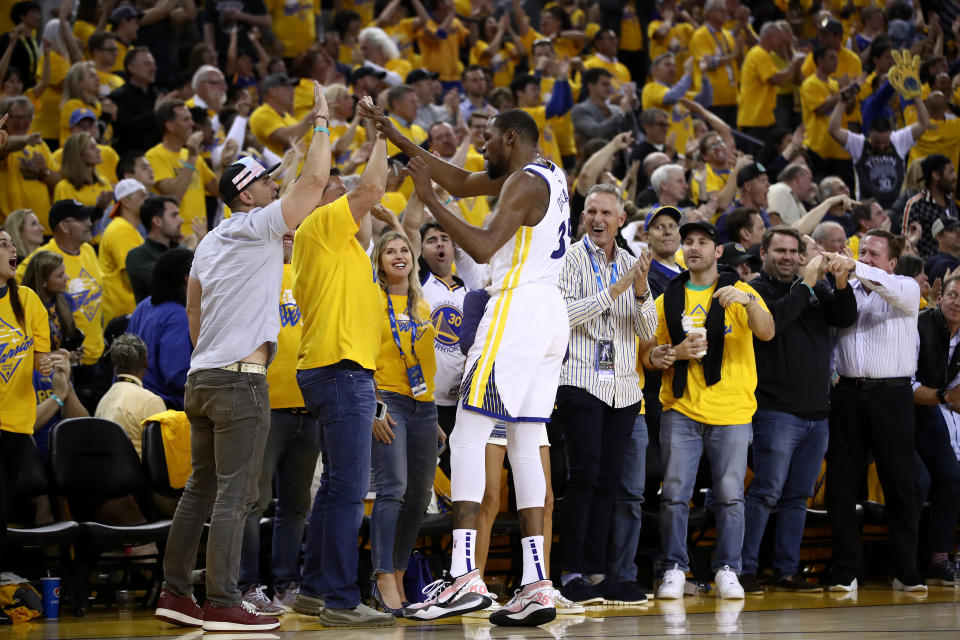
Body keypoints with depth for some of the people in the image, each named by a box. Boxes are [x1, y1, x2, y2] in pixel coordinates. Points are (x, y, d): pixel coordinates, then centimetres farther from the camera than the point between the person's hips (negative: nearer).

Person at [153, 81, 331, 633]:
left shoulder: (209, 243, 18)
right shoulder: (259, 226, -6)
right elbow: (315, 179, -11)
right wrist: (322, 119, -1)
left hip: (203, 376, 9)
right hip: (240, 380, -9)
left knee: (202, 487, 13)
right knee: (235, 493, -9)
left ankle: (175, 592, 14)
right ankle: (223, 605, -12)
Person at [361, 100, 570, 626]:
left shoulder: (524, 183, -10)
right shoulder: (549, 175, 18)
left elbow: (482, 248, -21)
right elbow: (461, 182, 25)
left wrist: (429, 199, -15)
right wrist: (396, 138, 23)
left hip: (517, 307, -9)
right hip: (551, 314, 9)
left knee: (467, 435, -9)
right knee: (525, 443, 8)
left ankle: (465, 577, -17)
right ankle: (536, 586, 3)